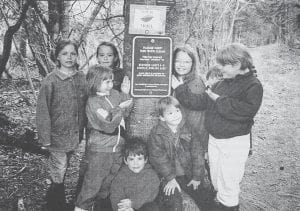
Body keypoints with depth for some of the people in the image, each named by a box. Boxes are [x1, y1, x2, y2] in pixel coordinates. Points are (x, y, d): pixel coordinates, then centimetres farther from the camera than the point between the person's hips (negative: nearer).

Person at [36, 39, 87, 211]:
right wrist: (45, 139, -12)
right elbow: (42, 111, -11)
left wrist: (82, 130, 7)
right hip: (57, 136, -4)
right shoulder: (50, 81, -12)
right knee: (58, 177, 2)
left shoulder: (82, 78, 1)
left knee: (61, 174, 20)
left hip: (75, 136, 4)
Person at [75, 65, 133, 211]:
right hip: (100, 150, -7)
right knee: (93, 184, 3)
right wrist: (119, 108, -19)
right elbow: (108, 125, -24)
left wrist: (125, 93, 3)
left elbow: (125, 113, 15)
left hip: (117, 148, 7)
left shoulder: (114, 94, 3)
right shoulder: (93, 102, -16)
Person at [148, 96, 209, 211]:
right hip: (168, 176, -3)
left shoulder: (189, 129, -2)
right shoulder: (156, 134, -9)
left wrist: (197, 177, -4)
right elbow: (158, 158, -11)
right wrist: (170, 178, -15)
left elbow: (197, 154, -1)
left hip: (189, 174, 3)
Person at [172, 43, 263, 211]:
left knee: (228, 187, 4)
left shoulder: (253, 86, -14)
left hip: (234, 142, -7)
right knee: (216, 183, 20)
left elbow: (242, 111, -29)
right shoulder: (224, 83, 6)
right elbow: (200, 101, 7)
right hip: (214, 139, 7)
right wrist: (179, 88, 1)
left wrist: (217, 99, -18)